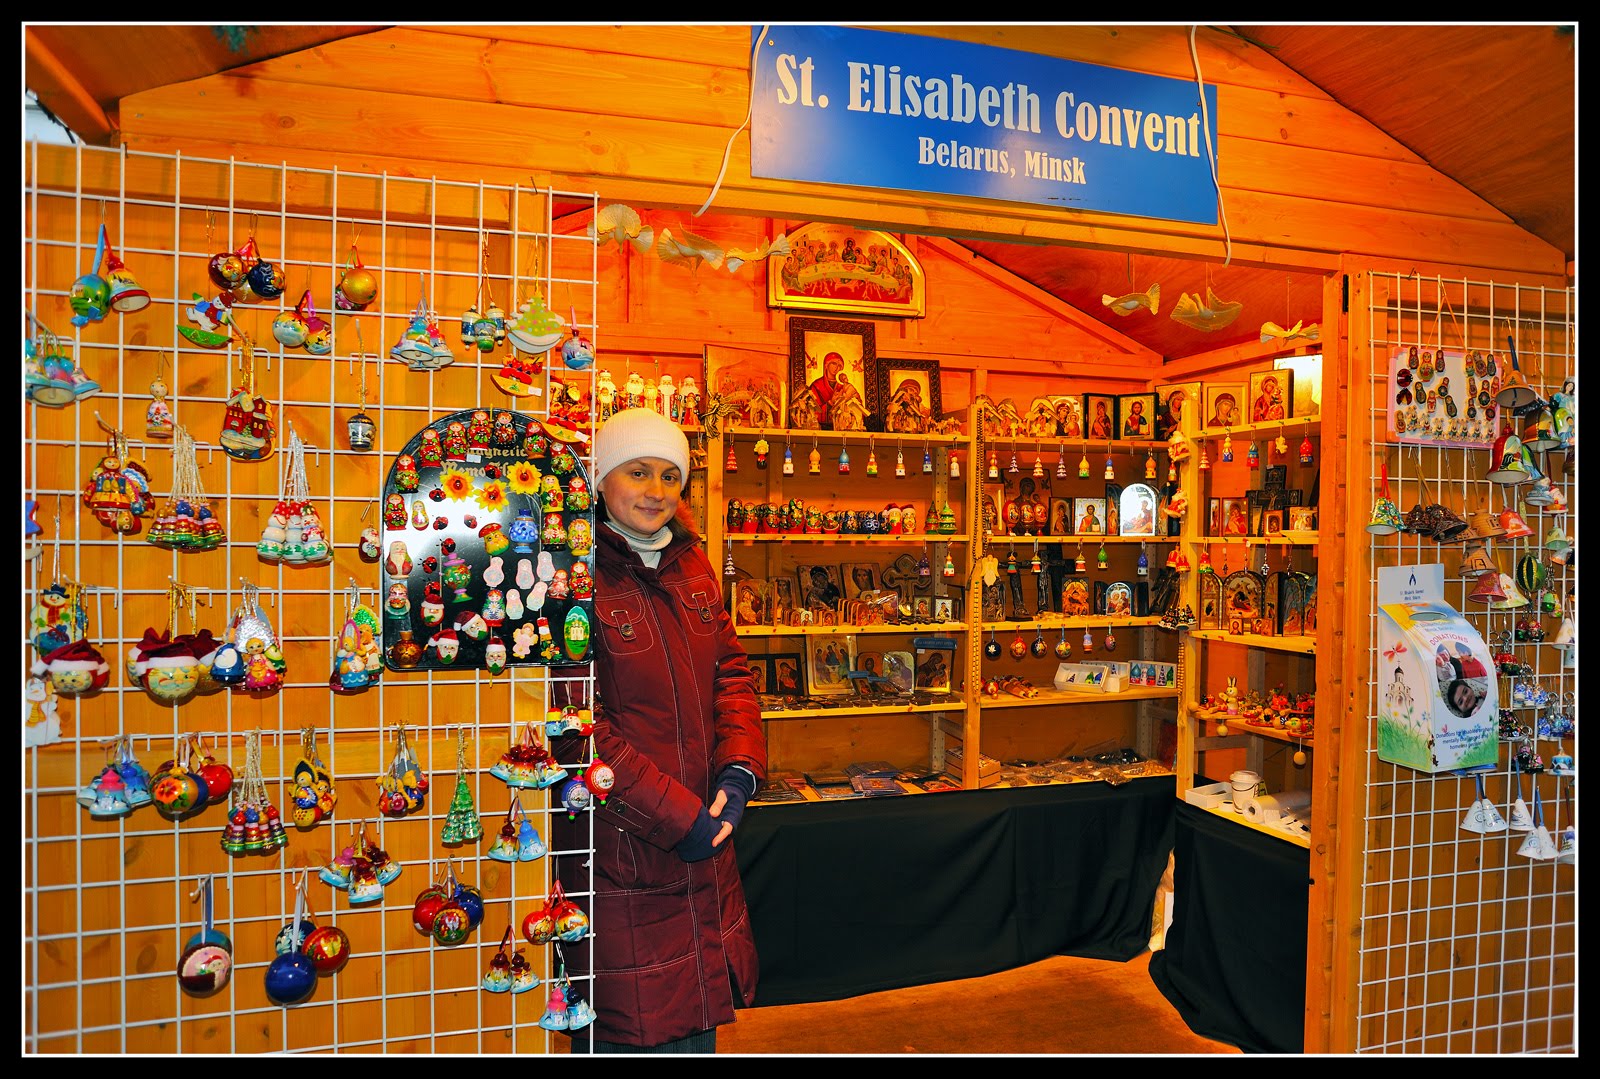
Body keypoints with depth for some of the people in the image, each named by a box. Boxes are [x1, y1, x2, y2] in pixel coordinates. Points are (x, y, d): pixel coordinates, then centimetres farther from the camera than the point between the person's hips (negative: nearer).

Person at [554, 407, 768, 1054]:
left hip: (705, 846, 7)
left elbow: (731, 672, 12)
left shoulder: (692, 566, 9)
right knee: (632, 1030, 6)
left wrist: (739, 770, -4)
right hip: (618, 849, -7)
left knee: (697, 1022, 21)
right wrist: (674, 816, -17)